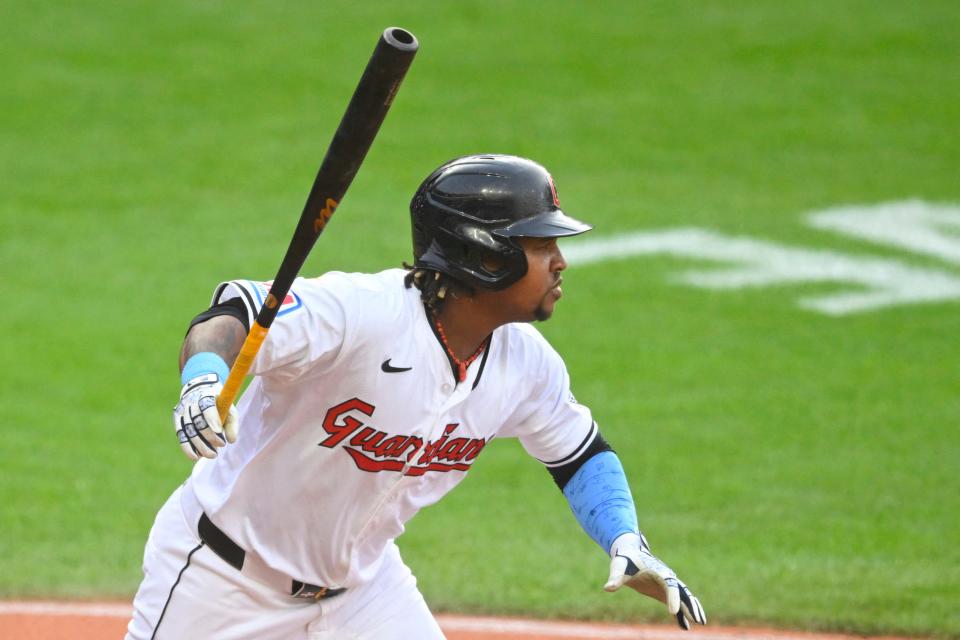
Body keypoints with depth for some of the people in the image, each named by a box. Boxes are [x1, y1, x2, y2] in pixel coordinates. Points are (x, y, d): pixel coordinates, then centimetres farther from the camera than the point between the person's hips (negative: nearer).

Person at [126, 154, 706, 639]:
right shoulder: (359, 312, -30)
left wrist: (626, 541, -6)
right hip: (223, 574, -6)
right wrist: (204, 381, -61)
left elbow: (579, 452, 10)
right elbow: (231, 318, -39)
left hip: (360, 582, 6)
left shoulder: (527, 365, -7)